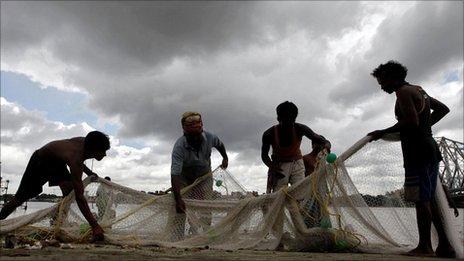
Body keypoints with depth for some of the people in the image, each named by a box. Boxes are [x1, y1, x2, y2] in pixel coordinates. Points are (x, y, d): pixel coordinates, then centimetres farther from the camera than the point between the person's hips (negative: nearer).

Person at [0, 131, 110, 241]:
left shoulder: (85, 142, -23)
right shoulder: (75, 159, -45)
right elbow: (79, 197, -46)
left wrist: (89, 172, -4)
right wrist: (95, 226, -48)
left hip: (57, 161, 6)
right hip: (39, 162, -6)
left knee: (69, 189, -17)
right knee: (20, 198, 7)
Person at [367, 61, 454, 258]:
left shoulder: (404, 92, -8)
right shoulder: (418, 90, 21)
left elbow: (412, 121, -21)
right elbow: (443, 109, 28)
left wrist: (384, 133, -15)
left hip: (417, 151, -9)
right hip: (429, 148, 9)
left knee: (420, 198, -5)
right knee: (429, 199, 11)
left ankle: (425, 246, 0)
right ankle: (444, 245, 13)